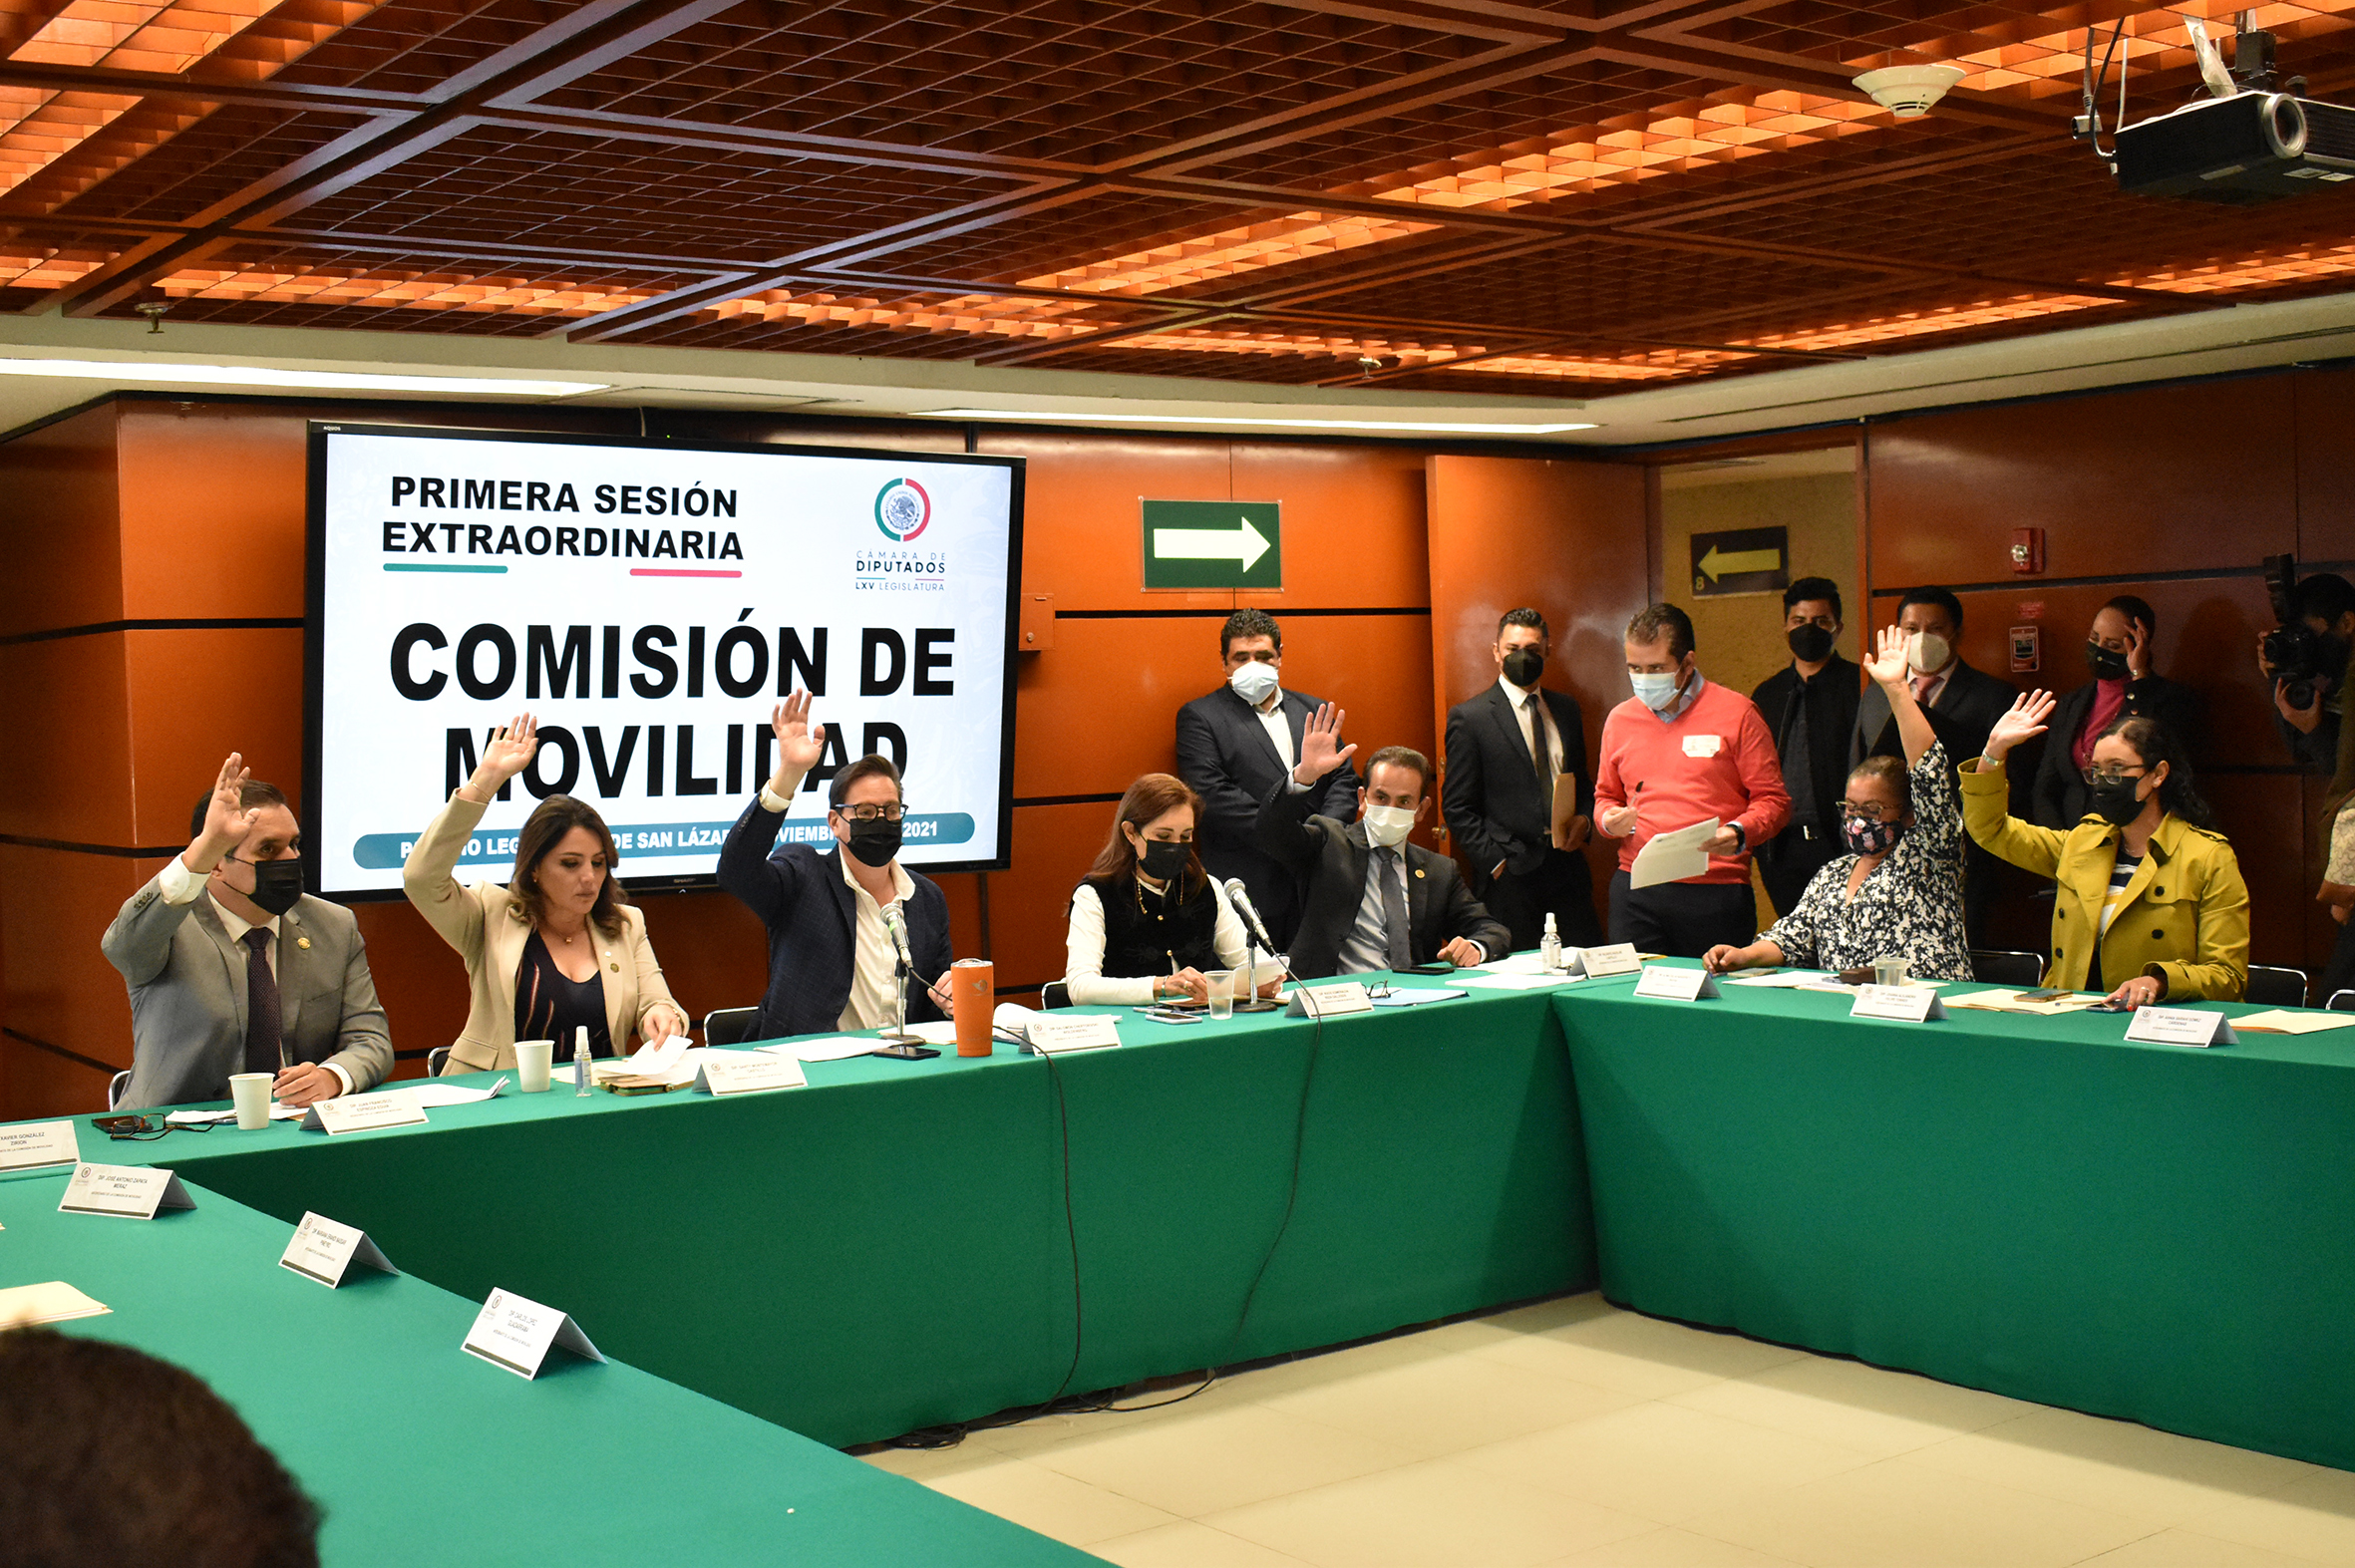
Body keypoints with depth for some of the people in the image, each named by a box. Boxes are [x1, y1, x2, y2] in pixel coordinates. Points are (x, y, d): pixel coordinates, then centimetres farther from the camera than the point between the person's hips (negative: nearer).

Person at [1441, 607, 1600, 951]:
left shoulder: (1566, 709, 14)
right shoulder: (1469, 717, -3)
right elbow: (1457, 807, -4)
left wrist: (1584, 819, 3)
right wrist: (1495, 862, -12)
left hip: (1568, 870, 5)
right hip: (1510, 877, -5)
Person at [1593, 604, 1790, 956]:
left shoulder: (1736, 713, 2)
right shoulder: (1620, 719, 13)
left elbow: (1772, 800, 1)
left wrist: (1738, 834, -18)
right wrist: (1608, 820, 1)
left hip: (1715, 891, -3)